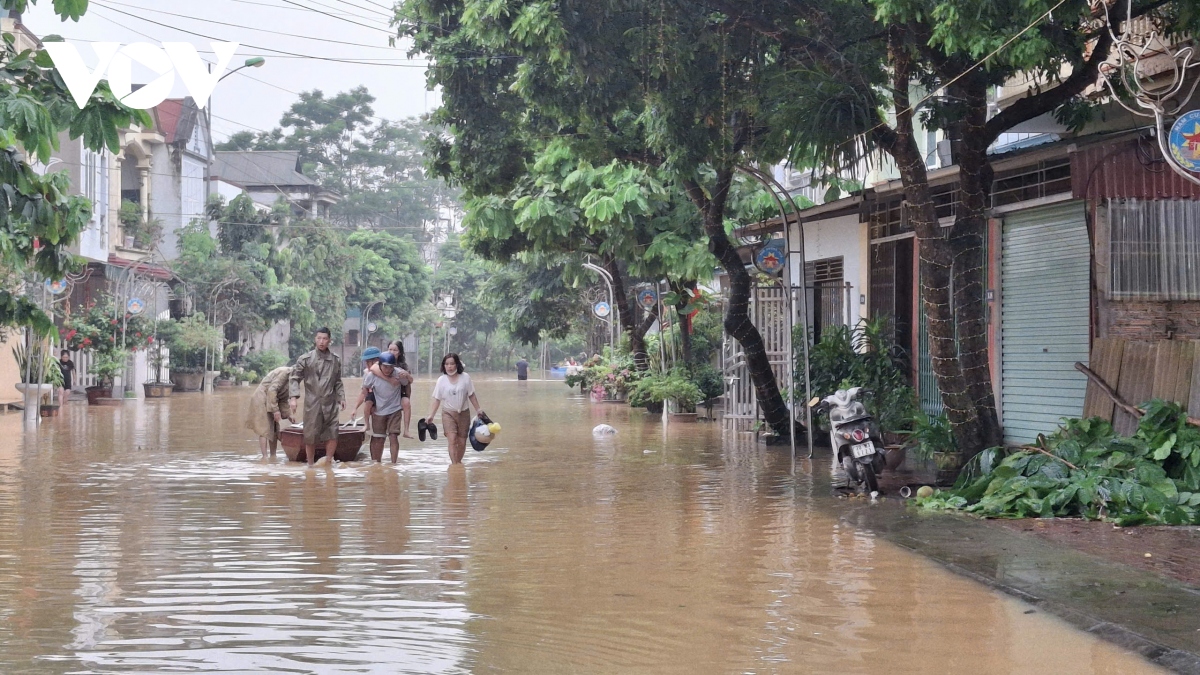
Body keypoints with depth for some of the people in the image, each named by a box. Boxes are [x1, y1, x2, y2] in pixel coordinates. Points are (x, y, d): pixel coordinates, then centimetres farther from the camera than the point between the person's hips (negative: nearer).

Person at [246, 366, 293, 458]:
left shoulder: (291, 378, 11)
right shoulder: (285, 372, -18)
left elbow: (283, 399, 16)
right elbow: (272, 390, -25)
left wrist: (288, 414, 6)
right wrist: (275, 410, -25)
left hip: (270, 402, 10)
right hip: (262, 400, -10)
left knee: (274, 430, 7)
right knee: (264, 430, -11)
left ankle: (273, 457, 10)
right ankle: (265, 457, -12)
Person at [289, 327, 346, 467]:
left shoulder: (335, 360, 8)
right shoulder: (306, 359, -2)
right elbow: (295, 378, 0)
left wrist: (342, 397, 9)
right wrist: (294, 397, -11)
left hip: (330, 404, 3)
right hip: (312, 404, -2)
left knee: (332, 435, -1)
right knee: (310, 437, 4)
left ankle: (328, 461, 16)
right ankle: (310, 465, 18)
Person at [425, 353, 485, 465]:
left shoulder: (465, 377, -3)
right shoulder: (441, 380, -3)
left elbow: (471, 395, 5)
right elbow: (437, 399, -1)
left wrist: (478, 409, 3)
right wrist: (431, 415, -9)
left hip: (463, 413, 1)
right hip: (448, 413, -1)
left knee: (462, 442, 6)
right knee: (452, 439, -17)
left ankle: (459, 462, 28)